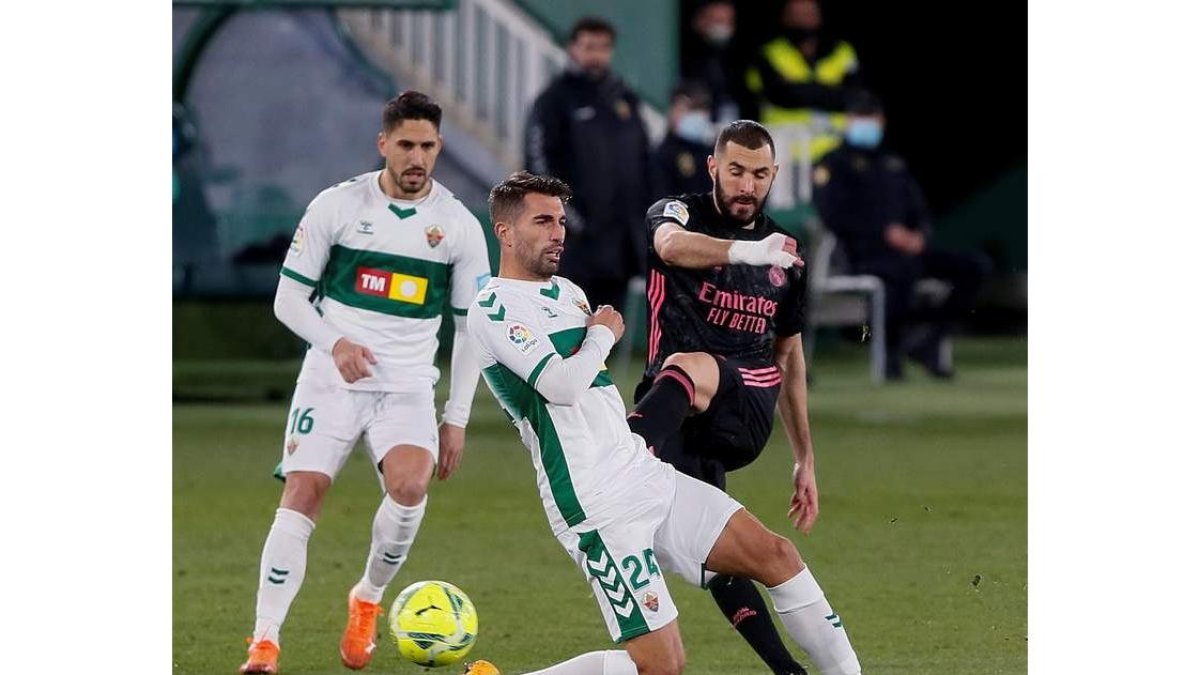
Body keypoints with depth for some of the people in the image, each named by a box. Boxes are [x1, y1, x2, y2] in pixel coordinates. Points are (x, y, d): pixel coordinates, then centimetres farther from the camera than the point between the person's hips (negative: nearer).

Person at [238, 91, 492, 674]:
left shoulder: (459, 226, 2)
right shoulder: (337, 205, -2)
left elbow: (472, 329, 9)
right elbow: (289, 298, 2)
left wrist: (457, 419, 4)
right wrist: (335, 343, -17)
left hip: (408, 387, 1)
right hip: (330, 380, -1)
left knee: (410, 487, -24)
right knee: (301, 496, -14)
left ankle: (368, 600, 3)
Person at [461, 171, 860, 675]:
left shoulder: (567, 292, 17)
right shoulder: (494, 308, -11)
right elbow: (562, 385, -23)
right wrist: (602, 335, -4)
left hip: (645, 475, 9)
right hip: (598, 506, -9)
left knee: (774, 554, 3)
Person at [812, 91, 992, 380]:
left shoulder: (894, 165, 26)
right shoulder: (833, 166, 6)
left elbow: (921, 214, 23)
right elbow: (834, 216, -10)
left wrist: (920, 236, -3)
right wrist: (886, 232, -17)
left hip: (908, 246, 7)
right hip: (865, 255, -7)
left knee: (977, 266, -9)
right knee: (902, 269, -40)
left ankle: (927, 338, -8)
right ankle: (891, 350, -17)